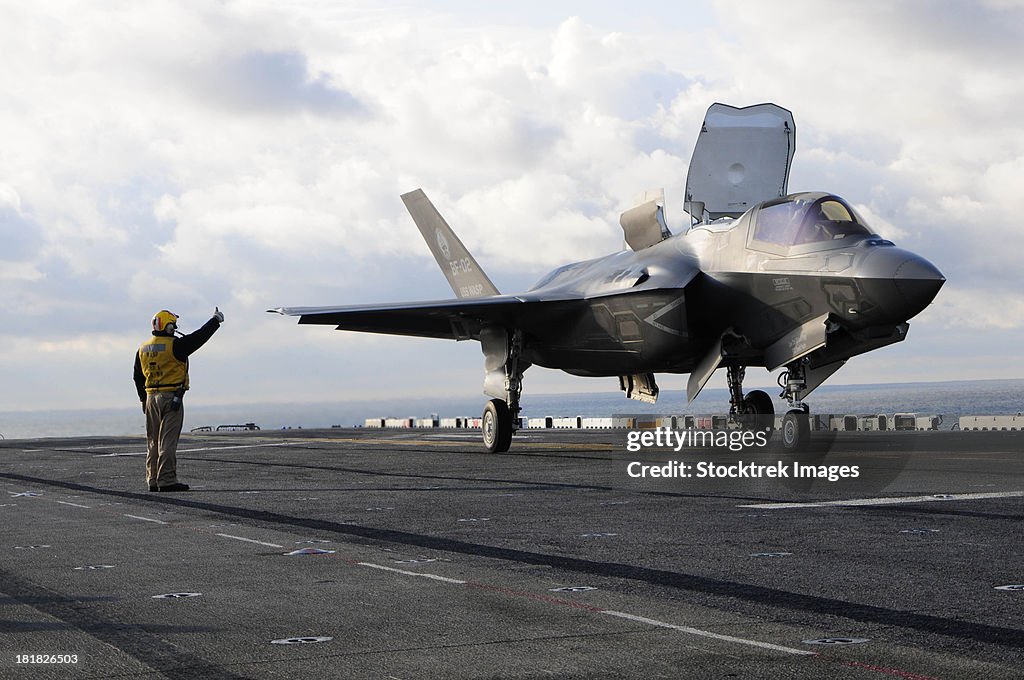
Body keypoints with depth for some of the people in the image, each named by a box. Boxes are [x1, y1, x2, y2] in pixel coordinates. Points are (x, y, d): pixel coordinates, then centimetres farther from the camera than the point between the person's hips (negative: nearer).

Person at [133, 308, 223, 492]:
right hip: (171, 397, -7)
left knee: (153, 441, 11)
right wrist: (216, 320, 6)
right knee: (168, 440, -7)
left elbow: (138, 377, 17)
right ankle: (166, 480, -10)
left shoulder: (143, 349, 11)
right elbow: (199, 337, -7)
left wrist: (144, 399, 26)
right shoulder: (174, 346, -12)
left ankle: (153, 480, 13)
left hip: (151, 398, 7)